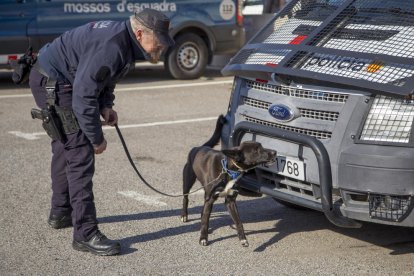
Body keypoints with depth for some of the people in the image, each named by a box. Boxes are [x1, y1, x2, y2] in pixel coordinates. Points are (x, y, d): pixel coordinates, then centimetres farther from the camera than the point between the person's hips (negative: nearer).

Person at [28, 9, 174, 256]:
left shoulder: (124, 40, 2)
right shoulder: (111, 47, -30)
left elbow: (101, 77, 17)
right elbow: (84, 96, -28)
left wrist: (106, 105, 3)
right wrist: (97, 138, -19)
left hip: (51, 80, 11)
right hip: (52, 84, -11)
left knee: (65, 149, 23)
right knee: (80, 155, -15)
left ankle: (61, 213, 41)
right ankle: (86, 233, -14)